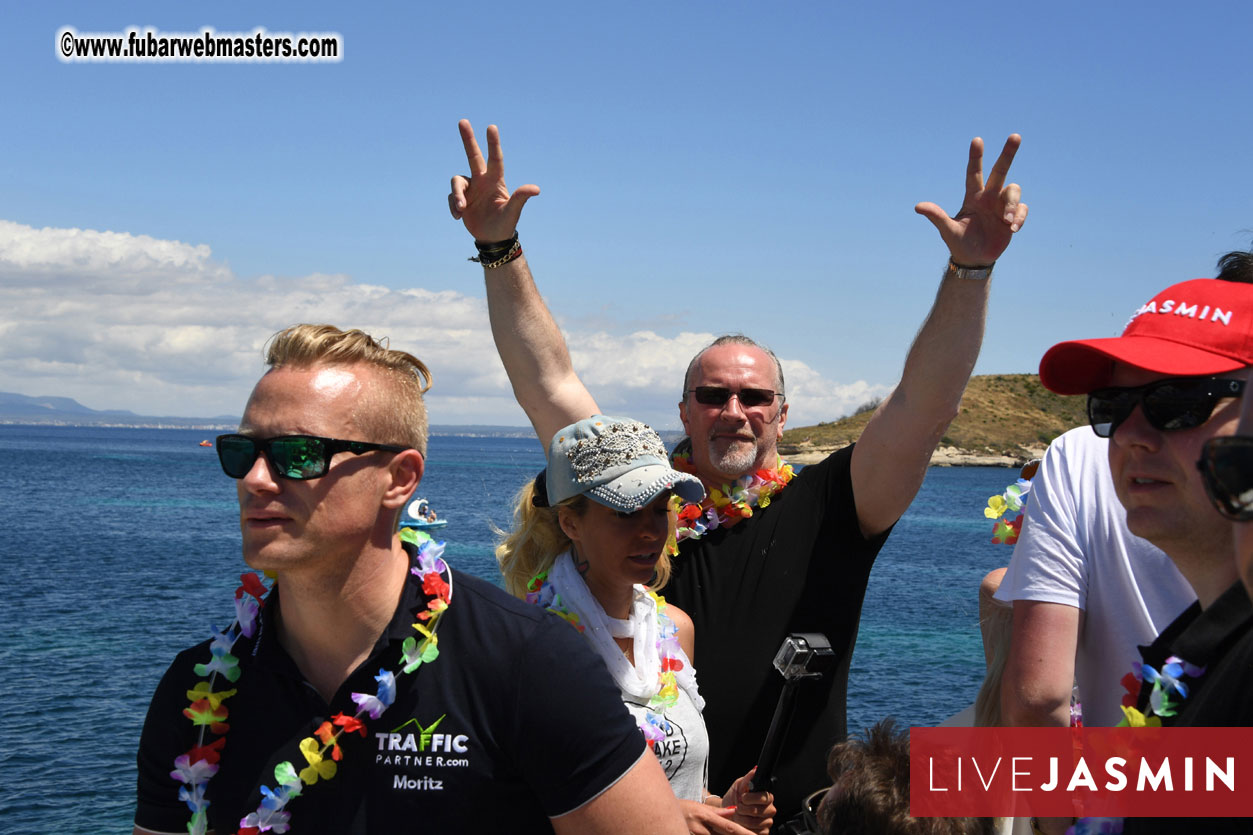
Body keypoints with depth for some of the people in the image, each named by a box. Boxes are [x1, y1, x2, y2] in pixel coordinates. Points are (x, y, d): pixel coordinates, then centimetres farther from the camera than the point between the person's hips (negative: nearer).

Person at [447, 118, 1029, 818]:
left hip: (802, 814, 0)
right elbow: (549, 384, -2)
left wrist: (971, 268, -23)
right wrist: (500, 249, -10)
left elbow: (926, 405, -12)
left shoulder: (824, 510, -2)